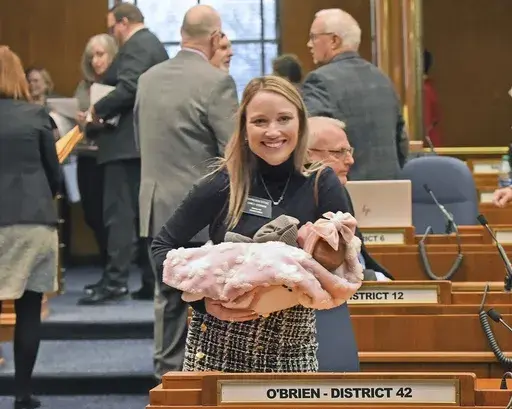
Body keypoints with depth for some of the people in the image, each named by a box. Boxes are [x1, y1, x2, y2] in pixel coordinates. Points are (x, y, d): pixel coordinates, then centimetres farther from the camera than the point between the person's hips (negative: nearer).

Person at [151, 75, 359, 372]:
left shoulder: (321, 185, -5)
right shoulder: (223, 185, -7)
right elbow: (164, 247, 0)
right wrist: (205, 300, -13)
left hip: (292, 349, 1)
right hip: (218, 345, -1)